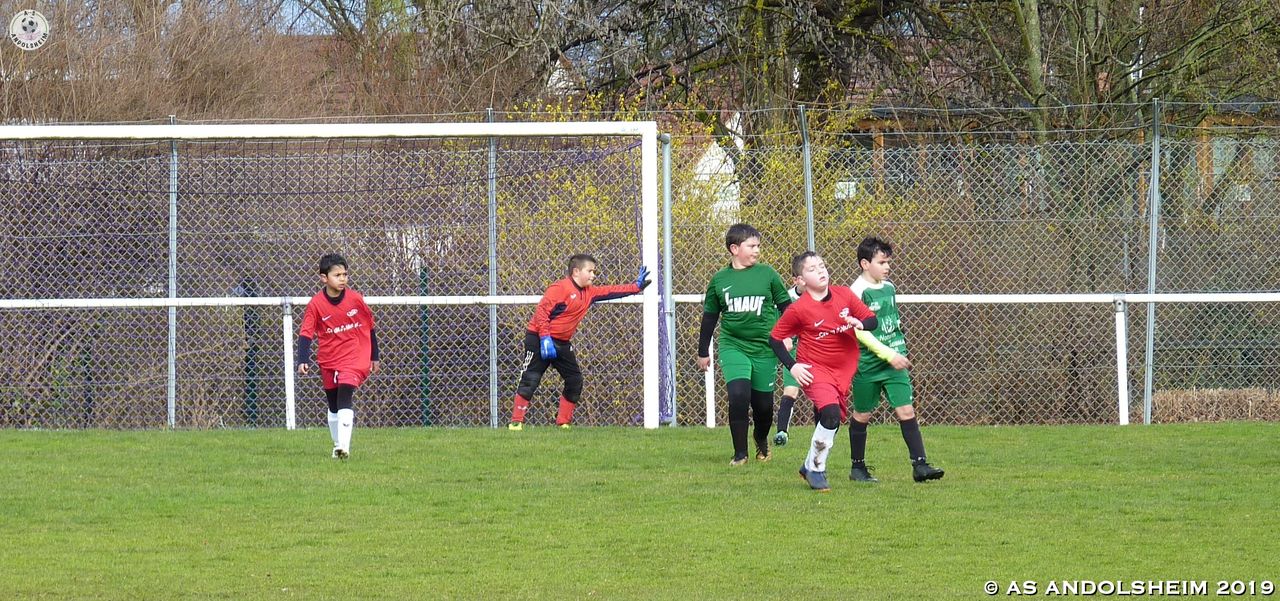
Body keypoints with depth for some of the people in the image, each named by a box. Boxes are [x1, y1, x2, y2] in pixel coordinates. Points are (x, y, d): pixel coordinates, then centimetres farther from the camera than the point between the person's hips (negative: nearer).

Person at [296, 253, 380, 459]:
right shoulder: (316, 304, -10)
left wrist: (374, 357, 13)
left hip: (354, 358, -2)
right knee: (333, 406, 12)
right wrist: (303, 360, -25)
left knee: (344, 395, -21)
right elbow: (306, 333, -12)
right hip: (328, 361, 2)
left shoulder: (355, 299, -7)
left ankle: (344, 446, -26)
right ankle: (337, 446, 27)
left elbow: (370, 327, 7)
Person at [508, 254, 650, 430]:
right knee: (530, 380, -11)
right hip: (539, 338, -9)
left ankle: (563, 422, 14)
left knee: (575, 381, 7)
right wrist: (545, 338, -27)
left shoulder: (589, 292, 9)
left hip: (562, 343, 9)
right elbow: (542, 311, -21)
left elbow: (611, 291, 15)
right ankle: (516, 422, -9)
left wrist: (637, 286, 6)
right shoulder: (560, 288, -17)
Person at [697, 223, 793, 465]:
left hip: (764, 348, 1)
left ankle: (762, 441, 39)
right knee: (738, 395, -19)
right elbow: (709, 317, 13)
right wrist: (703, 352, 18)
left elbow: (785, 307, 9)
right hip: (732, 346, -1)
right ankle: (740, 452, -6)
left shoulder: (767, 274, 1)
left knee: (763, 403, 8)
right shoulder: (719, 280, 3)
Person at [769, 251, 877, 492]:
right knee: (831, 413, -24)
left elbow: (872, 319, 6)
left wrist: (860, 323, -17)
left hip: (843, 370, 5)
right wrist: (792, 366, -13)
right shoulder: (799, 309, -13)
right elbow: (775, 338, -4)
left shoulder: (844, 295, -1)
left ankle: (810, 466, 33)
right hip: (814, 369, -5)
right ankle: (816, 470, -9)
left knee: (831, 423, 12)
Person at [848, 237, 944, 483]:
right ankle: (858, 467, 22)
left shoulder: (889, 288, 9)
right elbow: (860, 331, -18)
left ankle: (920, 465, -10)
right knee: (862, 415, 8)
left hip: (893, 362, 5)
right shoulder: (858, 291, -12)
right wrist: (888, 354, -21)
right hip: (867, 364, -5)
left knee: (906, 411, -6)